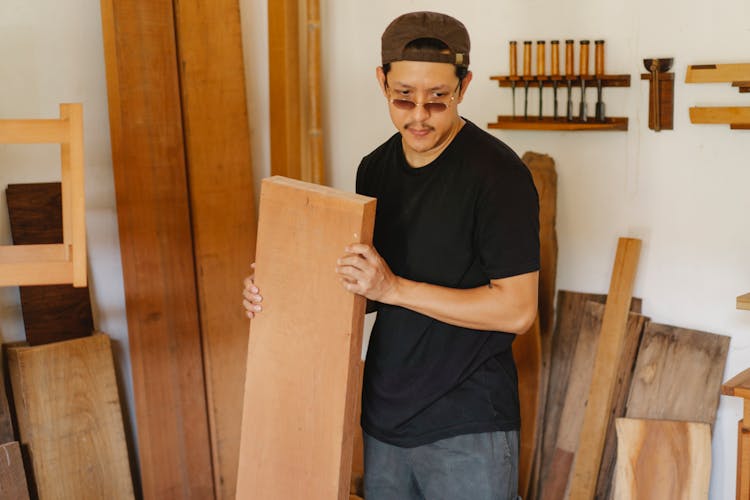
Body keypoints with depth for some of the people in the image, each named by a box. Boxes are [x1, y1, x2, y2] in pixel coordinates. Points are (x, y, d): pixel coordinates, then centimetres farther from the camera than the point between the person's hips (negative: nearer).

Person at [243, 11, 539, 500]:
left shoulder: (497, 172, -16)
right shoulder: (375, 169, 5)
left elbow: (517, 309, -19)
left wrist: (394, 287, -24)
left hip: (467, 427, -6)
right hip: (385, 418, 6)